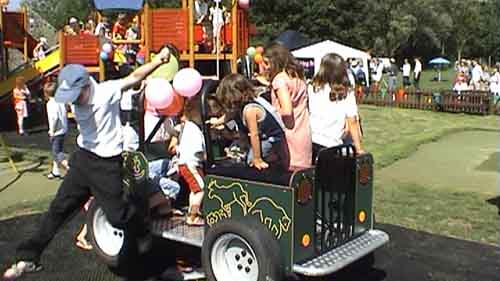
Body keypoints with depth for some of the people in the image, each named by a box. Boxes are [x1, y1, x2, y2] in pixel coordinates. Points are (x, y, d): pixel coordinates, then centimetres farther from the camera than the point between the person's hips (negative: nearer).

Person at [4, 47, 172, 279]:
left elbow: (135, 77, -24)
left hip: (107, 163, -6)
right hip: (82, 158, 6)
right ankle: (28, 257, 18)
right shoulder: (76, 99, 1)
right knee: (59, 208, 9)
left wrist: (158, 60, -32)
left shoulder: (106, 92, -18)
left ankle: (144, 240, 33)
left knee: (116, 214, 2)